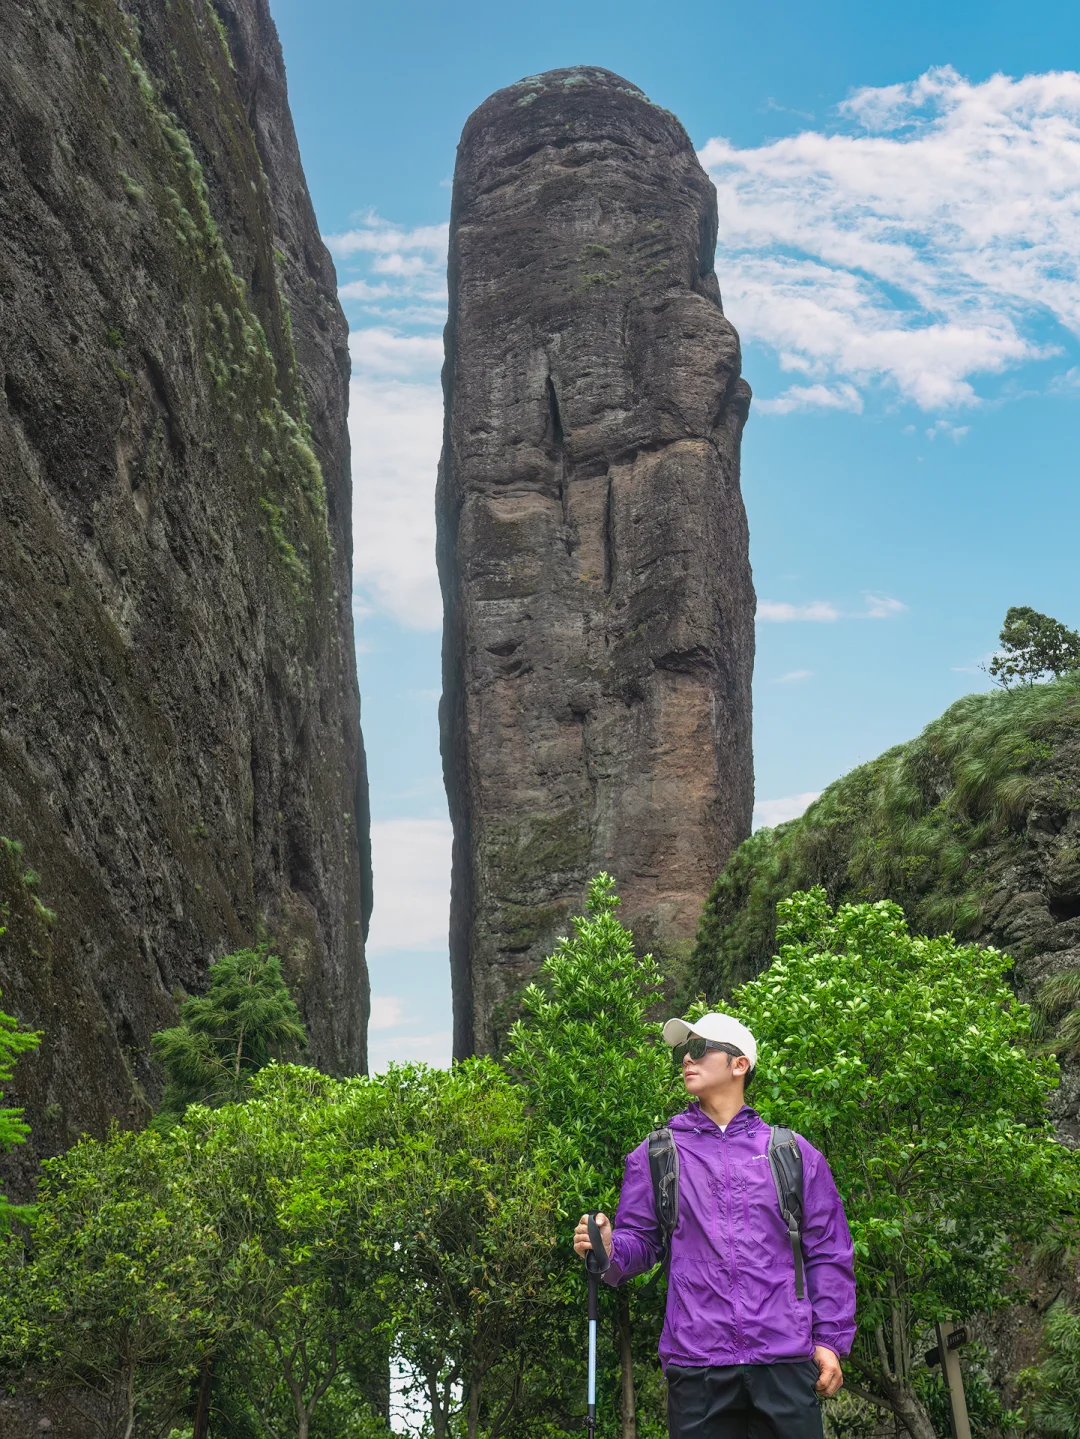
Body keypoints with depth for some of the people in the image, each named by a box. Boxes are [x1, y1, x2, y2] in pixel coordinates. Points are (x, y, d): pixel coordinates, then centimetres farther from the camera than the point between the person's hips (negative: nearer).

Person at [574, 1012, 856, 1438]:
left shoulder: (793, 1153, 10)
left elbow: (828, 1254, 10)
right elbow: (639, 1241, 8)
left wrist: (830, 1340, 4)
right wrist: (608, 1249, -14)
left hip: (785, 1359, 0)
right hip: (696, 1364, 0)